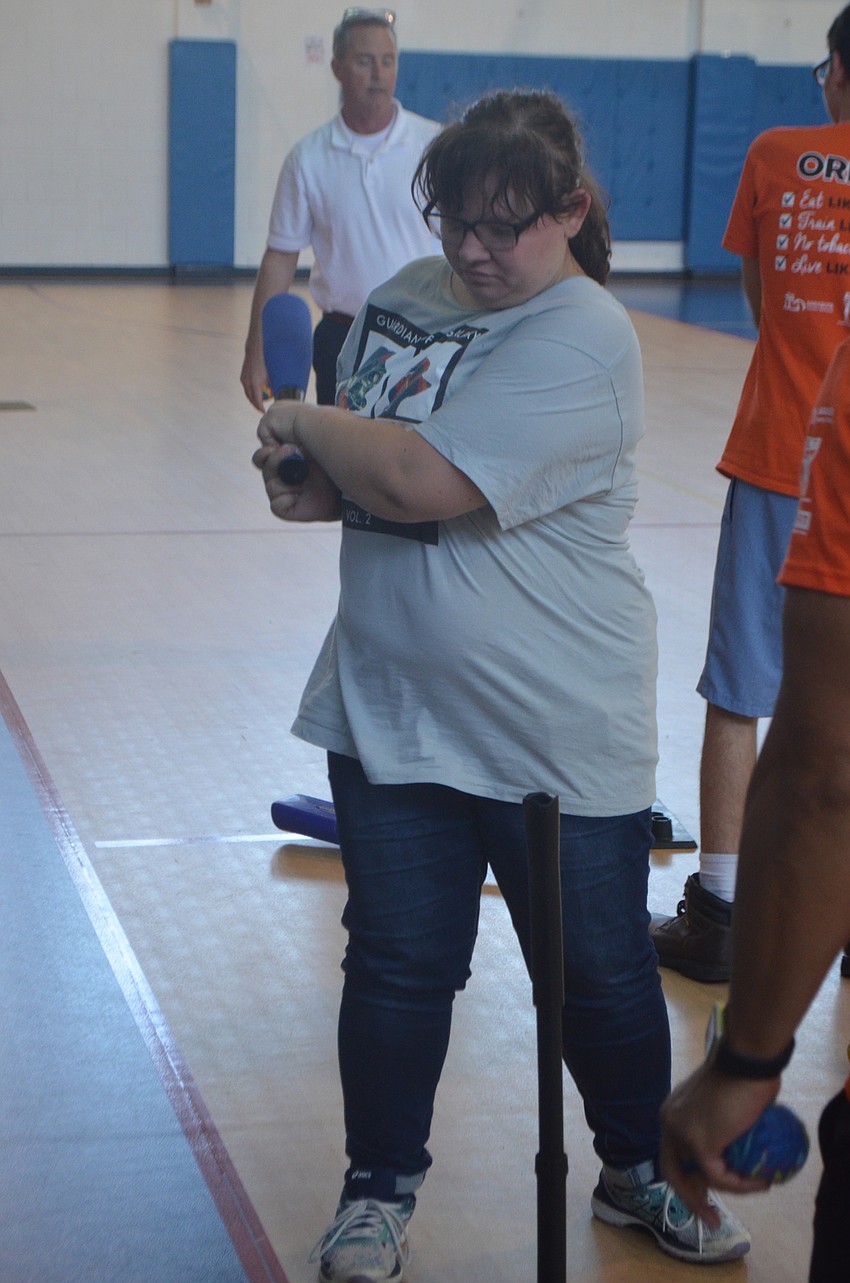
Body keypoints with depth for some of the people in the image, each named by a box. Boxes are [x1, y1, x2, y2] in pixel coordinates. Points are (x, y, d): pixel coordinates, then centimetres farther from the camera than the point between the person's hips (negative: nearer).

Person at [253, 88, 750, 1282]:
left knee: (601, 970, 11)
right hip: (390, 712, 5)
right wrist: (317, 483, -6)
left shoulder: (582, 341, -19)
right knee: (397, 962, 13)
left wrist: (307, 426, -11)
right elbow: (366, 473, 18)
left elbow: (429, 477, -28)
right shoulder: (407, 297, 5)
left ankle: (638, 1171, 35)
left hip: (560, 732, -5)